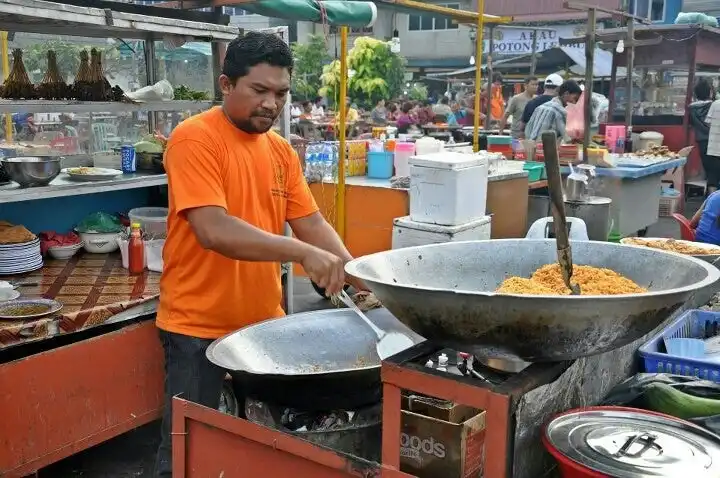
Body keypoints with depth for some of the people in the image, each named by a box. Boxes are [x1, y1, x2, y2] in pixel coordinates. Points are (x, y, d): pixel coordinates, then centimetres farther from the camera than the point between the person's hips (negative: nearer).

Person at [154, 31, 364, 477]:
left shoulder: (281, 150, 7)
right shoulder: (194, 139, -15)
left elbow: (312, 222, 5)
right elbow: (214, 230, -26)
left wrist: (356, 274, -11)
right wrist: (304, 252, -33)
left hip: (264, 322, 7)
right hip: (198, 326, -6)